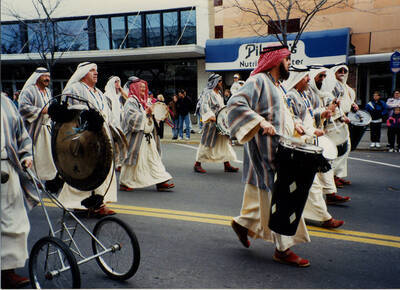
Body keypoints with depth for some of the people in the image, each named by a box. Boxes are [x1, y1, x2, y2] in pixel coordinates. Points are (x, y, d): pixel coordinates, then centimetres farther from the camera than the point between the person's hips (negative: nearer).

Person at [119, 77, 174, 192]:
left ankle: (161, 182, 5)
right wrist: (145, 113, -15)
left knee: (154, 158, 4)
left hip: (148, 137, 8)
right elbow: (132, 118, -20)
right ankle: (124, 183, 16)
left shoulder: (144, 101, 17)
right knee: (134, 159, 0)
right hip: (137, 136, -8)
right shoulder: (131, 102, -8)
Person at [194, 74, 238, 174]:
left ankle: (227, 165, 15)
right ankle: (197, 164, 10)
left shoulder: (219, 93, 16)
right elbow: (204, 107, -22)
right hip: (211, 123, -8)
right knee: (207, 143, -2)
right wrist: (211, 117, -32)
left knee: (225, 141, 8)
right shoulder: (208, 93, -10)